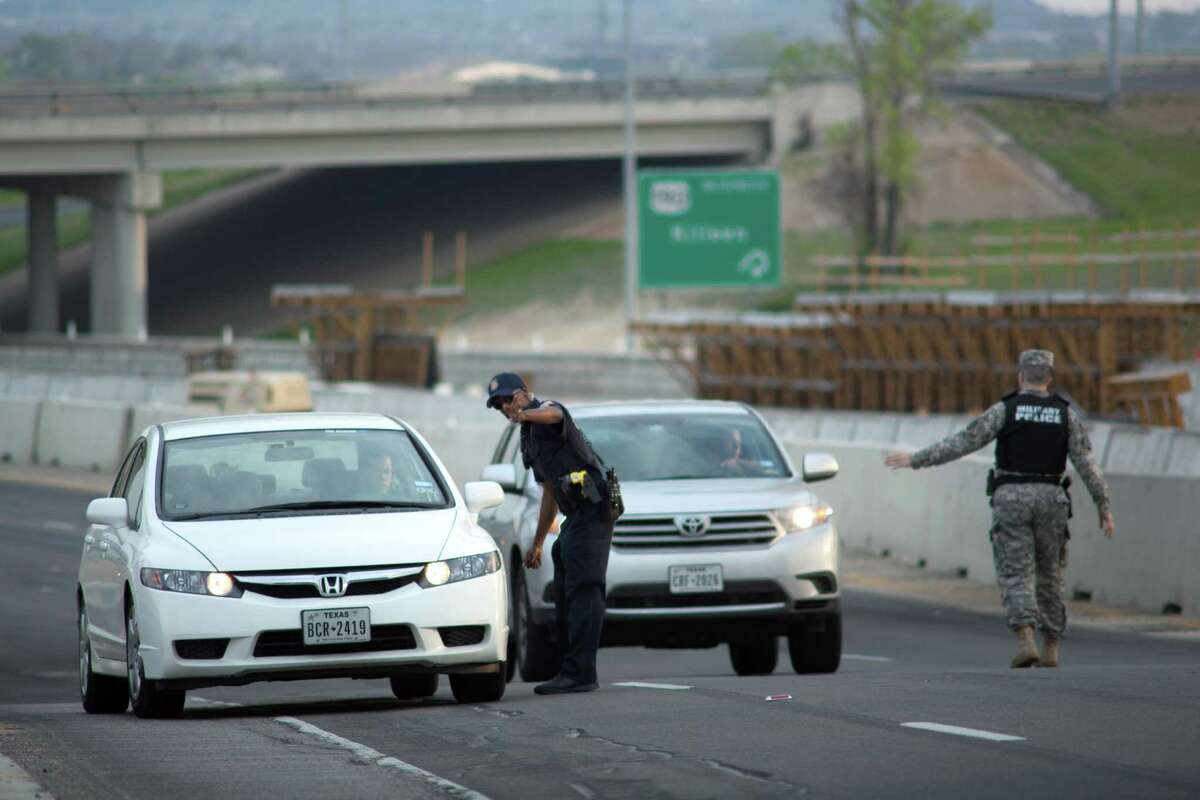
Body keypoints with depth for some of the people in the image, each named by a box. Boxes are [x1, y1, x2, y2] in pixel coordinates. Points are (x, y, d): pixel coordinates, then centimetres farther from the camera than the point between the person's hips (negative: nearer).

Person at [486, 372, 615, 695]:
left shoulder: (547, 413, -6)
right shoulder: (529, 438, 24)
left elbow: (553, 414, -35)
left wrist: (525, 415, -57)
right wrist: (537, 543, 31)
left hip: (592, 509, -11)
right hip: (577, 515, 11)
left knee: (583, 591, -15)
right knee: (566, 595, 13)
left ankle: (578, 671, -20)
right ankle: (573, 669, 17)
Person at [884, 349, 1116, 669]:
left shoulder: (1006, 410, -4)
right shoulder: (1066, 414, 3)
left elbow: (962, 443, -7)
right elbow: (1086, 463, -2)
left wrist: (916, 459, -2)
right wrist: (1104, 506, 2)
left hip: (1011, 498, -2)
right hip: (1051, 499, 2)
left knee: (1015, 574, -3)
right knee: (1049, 575, 15)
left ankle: (1026, 641, -23)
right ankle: (1051, 648, 15)